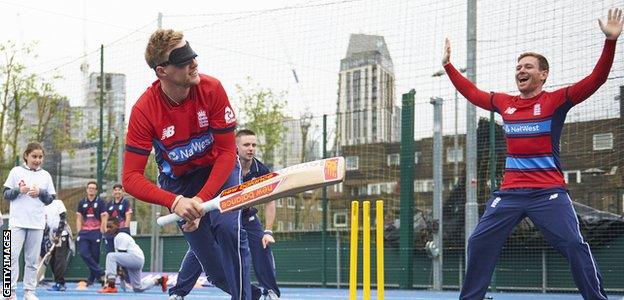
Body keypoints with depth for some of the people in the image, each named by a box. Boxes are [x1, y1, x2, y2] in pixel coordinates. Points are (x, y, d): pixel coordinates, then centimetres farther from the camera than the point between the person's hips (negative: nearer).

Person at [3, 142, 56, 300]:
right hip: (17, 221, -2)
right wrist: (19, 190, -14)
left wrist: (40, 192, -8)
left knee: (32, 259, 3)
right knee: (12, 255, -9)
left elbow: (51, 199, 11)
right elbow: (6, 194, 4)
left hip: (37, 223, 2)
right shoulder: (16, 171, 4)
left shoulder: (45, 175, 10)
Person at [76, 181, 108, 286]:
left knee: (95, 256, -1)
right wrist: (79, 232, 2)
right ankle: (100, 273, -12)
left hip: (96, 231, -3)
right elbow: (79, 218, 13)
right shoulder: (82, 202, 12)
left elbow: (104, 218, 0)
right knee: (84, 253, -14)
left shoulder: (100, 202, 3)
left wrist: (102, 232, -9)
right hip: (84, 232, 3)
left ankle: (91, 279, 8)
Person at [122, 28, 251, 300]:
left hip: (219, 169, 0)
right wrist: (175, 202, -41)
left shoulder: (211, 89, -25)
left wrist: (201, 200, -31)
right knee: (206, 254, -4)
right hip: (177, 180, 0)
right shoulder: (144, 110, -27)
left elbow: (226, 152, -20)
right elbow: (131, 178, -27)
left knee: (227, 227, -27)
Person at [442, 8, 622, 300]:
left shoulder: (556, 100, -1)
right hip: (509, 193, 4)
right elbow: (471, 92, 26)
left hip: (548, 193, -4)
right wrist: (447, 65, 27)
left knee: (575, 245, -14)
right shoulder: (504, 103, 11)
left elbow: (596, 79, -9)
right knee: (479, 242, 1)